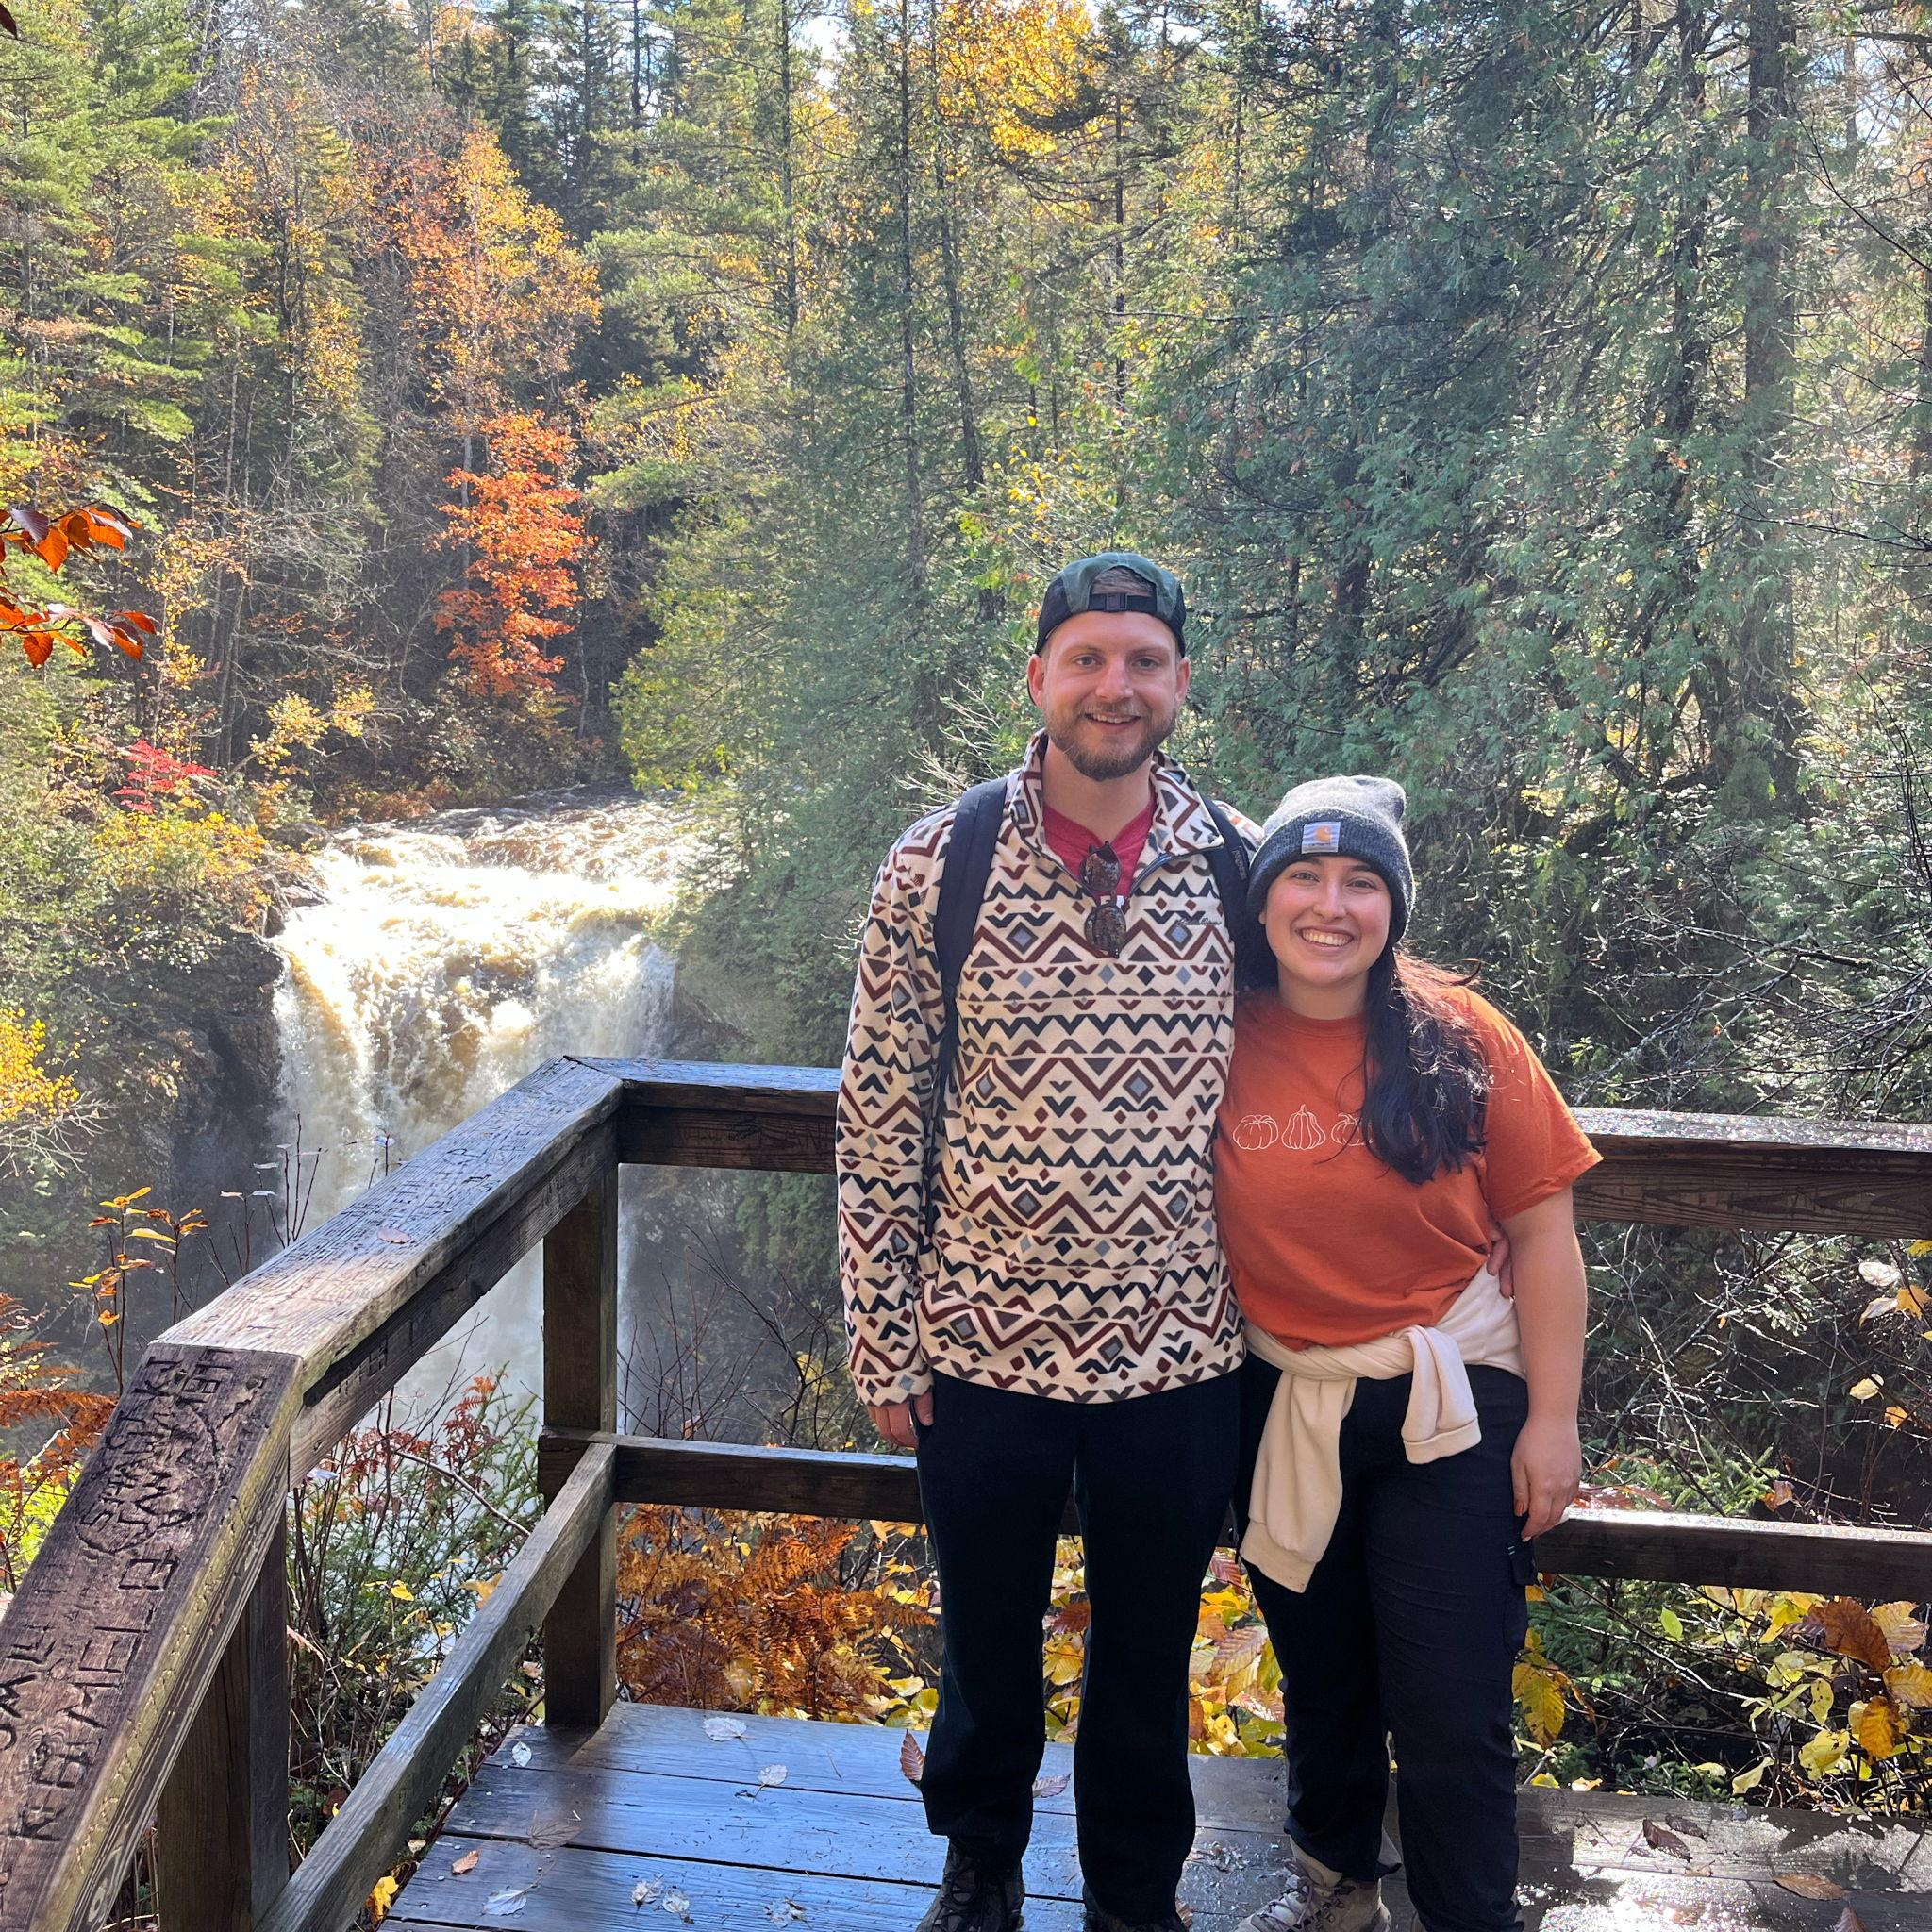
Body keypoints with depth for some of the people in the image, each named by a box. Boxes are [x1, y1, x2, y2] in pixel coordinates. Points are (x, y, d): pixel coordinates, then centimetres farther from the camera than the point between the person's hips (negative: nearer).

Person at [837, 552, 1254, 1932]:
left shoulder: (1243, 871, -4)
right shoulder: (937, 868, -8)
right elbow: (880, 1120, -4)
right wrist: (883, 1341, -3)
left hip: (1179, 1351, 1)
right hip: (983, 1342, 0)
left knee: (1150, 1657, 18)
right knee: (987, 1640, 19)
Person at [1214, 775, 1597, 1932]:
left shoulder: (1458, 1038, -10)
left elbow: (1542, 1229, -7)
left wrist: (1552, 1420, -8)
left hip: (1450, 1406, -2)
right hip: (1283, 1409, 3)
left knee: (1451, 1719, 0)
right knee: (1321, 1679, 22)